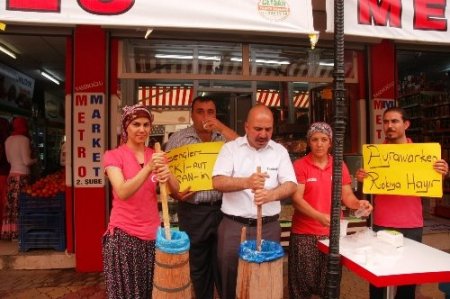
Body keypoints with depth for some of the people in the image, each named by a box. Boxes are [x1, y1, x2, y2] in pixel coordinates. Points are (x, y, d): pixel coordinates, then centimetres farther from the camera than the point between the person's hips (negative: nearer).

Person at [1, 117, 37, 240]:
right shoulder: (24, 139, -9)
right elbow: (27, 161, -12)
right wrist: (35, 160, 6)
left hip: (11, 174, 7)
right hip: (22, 175, -7)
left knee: (11, 204, 9)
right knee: (20, 205, -2)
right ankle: (17, 232, 1)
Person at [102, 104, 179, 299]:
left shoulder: (156, 156, 7)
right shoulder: (113, 155, -6)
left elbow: (175, 190, -1)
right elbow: (122, 192, -20)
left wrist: (168, 176, -23)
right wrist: (148, 168, -33)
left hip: (152, 234, 4)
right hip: (123, 235, -4)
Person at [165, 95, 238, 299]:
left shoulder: (225, 137, 5)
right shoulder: (178, 139, 2)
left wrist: (221, 127, -16)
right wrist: (174, 193, -12)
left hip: (222, 208, 1)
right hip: (192, 212, 0)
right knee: (196, 264, 15)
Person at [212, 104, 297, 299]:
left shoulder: (280, 151, 4)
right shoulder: (230, 148, -2)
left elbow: (291, 185, -4)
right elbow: (217, 182, -12)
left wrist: (271, 194, -25)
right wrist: (247, 182, -30)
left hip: (269, 227, 2)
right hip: (233, 226, -1)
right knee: (230, 278, 10)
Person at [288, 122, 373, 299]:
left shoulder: (340, 165, 7)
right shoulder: (299, 165, -5)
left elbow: (347, 195, 7)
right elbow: (296, 199, -14)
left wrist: (358, 203, -15)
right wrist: (320, 216, -28)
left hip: (333, 233, 3)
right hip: (304, 233, -3)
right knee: (303, 284, 6)